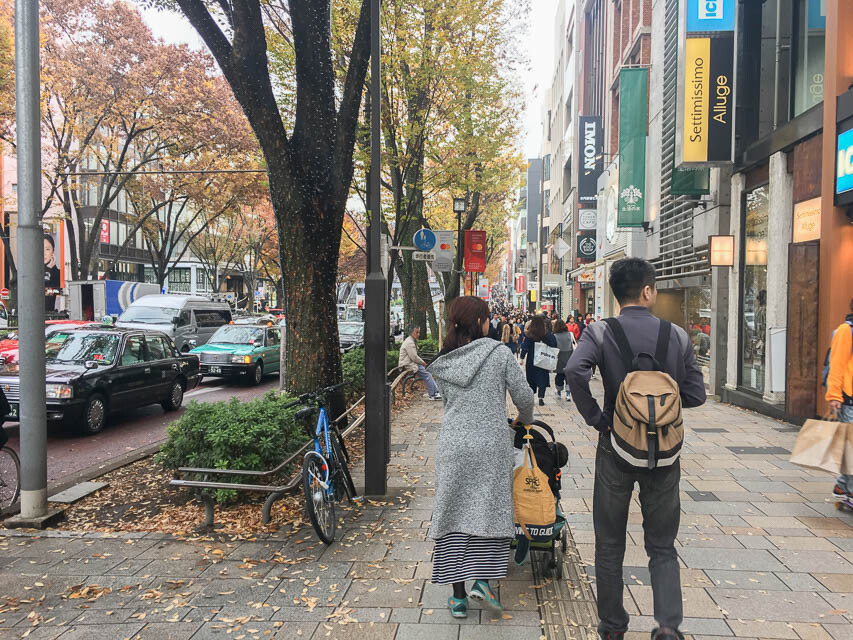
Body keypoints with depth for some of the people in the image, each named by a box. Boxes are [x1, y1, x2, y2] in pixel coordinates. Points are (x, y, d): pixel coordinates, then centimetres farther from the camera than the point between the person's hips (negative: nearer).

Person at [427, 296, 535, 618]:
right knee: (489, 512, 11)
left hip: (453, 446, 3)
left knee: (454, 517, 9)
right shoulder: (498, 353, -6)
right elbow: (524, 396, -2)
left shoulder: (442, 364, 4)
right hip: (491, 444, -2)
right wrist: (525, 419, 19)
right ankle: (483, 580, 2)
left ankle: (458, 596, 14)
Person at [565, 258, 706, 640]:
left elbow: (574, 371, -27)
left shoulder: (600, 332, -9)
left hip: (616, 447, -1)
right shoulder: (677, 335, -3)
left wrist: (595, 417, -14)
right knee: (662, 547, 16)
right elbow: (695, 395, -1)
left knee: (609, 545, 15)